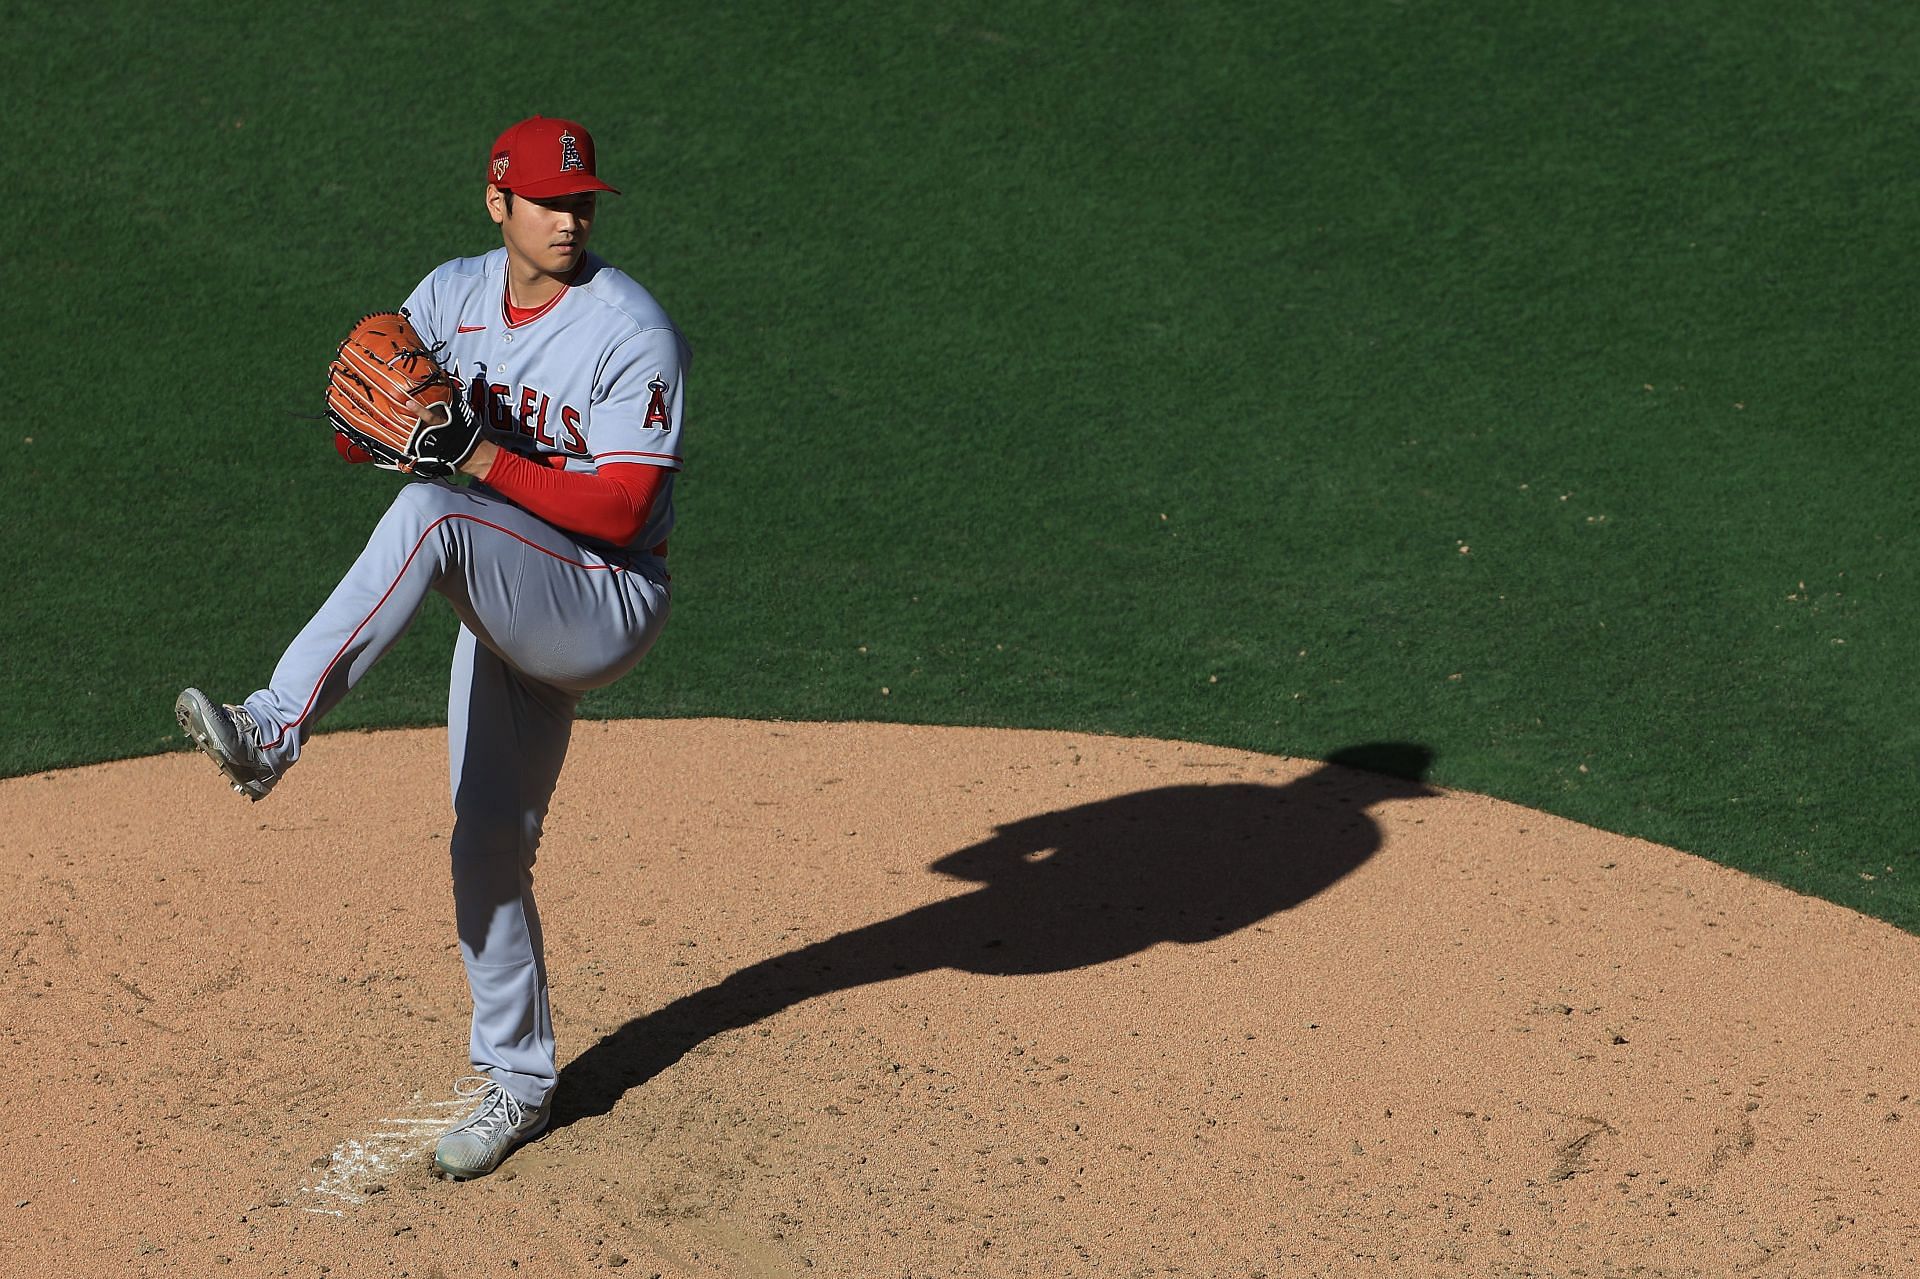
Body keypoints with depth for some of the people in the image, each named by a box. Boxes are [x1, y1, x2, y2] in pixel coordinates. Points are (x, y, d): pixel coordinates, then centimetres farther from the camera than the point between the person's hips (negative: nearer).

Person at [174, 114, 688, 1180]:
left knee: (430, 515, -32)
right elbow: (355, 442, 2)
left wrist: (477, 458, -27)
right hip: (507, 605, 7)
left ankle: (273, 733, -38)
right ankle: (514, 1081, 24)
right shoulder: (452, 295, 3)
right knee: (486, 842, 7)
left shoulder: (633, 333, -15)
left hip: (605, 602, -6)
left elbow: (620, 510, -22)